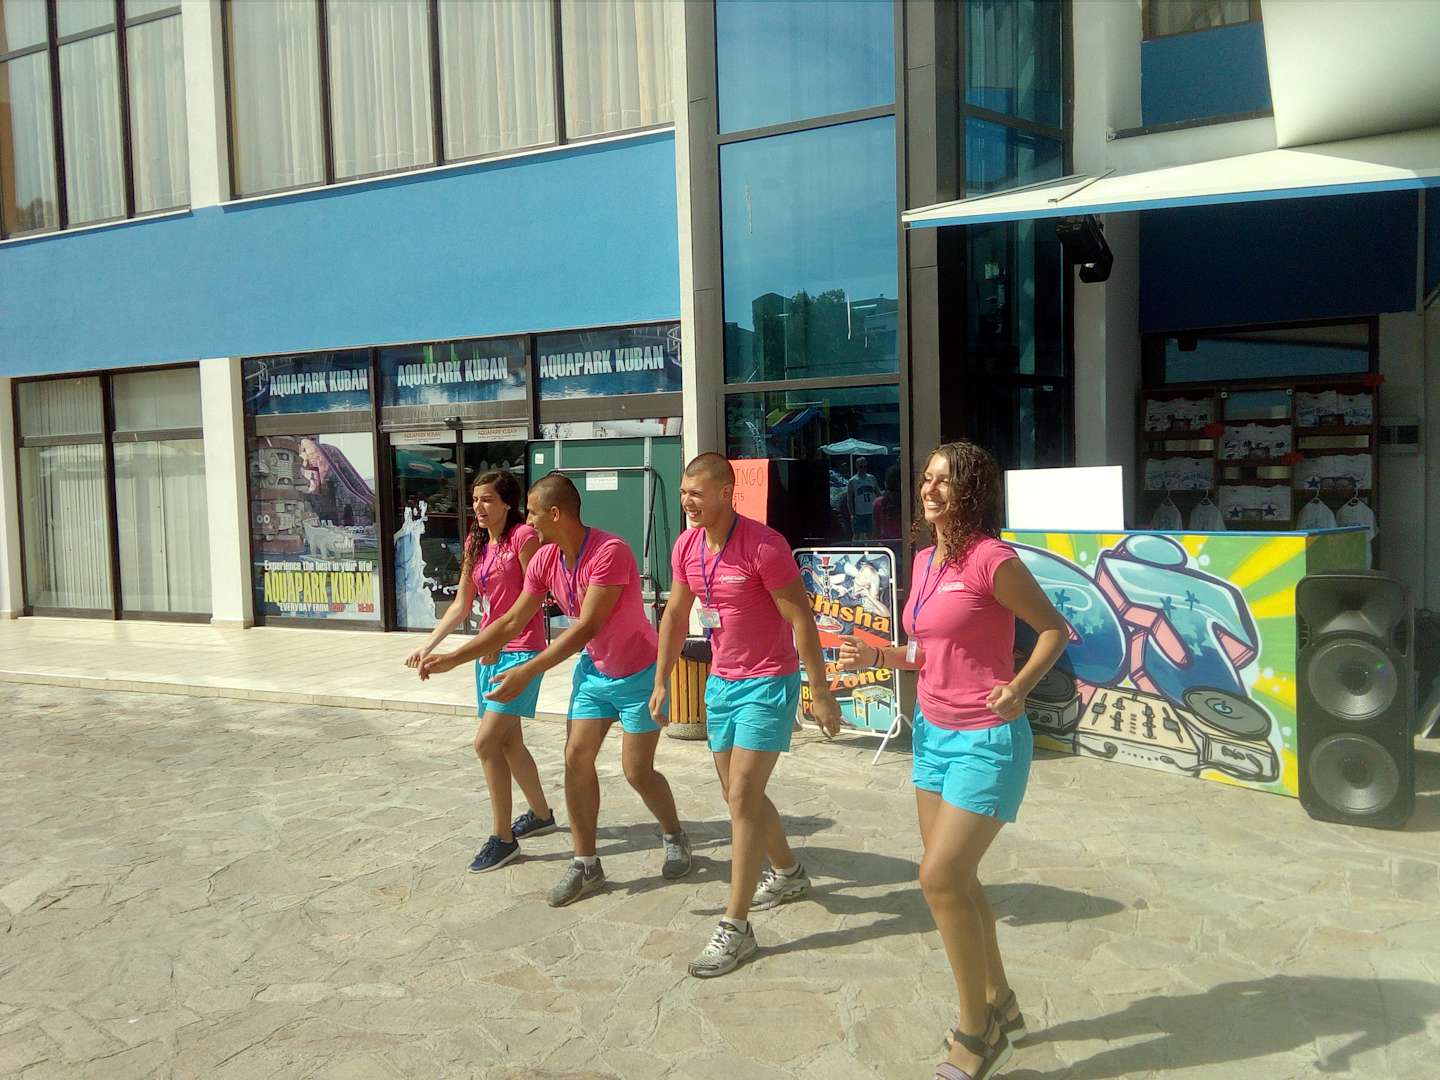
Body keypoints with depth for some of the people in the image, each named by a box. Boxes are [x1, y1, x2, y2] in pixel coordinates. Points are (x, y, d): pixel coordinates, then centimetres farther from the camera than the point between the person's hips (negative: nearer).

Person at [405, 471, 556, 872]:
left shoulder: (523, 536, -12)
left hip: (520, 650, -8)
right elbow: (461, 605, 12)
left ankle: (502, 838, 0)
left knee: (486, 741, -13)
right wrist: (428, 645, 2)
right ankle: (541, 814, 36)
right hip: (489, 652, 8)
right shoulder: (476, 543, 12)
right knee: (509, 742, 16)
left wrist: (500, 637, -23)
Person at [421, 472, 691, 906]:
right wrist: (452, 659, 0)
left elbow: (585, 627, -34)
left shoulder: (610, 552, -30)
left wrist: (527, 672, -38)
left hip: (638, 673, -7)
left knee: (636, 771, -1)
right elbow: (512, 622, 2)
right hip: (594, 671, 7)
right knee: (576, 758, 1)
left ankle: (675, 837, 27)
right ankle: (585, 864, 12)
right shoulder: (544, 560, -6)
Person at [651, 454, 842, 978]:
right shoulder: (686, 547, 1)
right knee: (739, 793, 18)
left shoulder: (763, 545, -21)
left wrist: (821, 692, -18)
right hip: (720, 683, 8)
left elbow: (801, 620, -18)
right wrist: (660, 681, 14)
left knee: (742, 799, -9)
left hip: (768, 684, -8)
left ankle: (735, 928, 0)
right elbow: (675, 615, 13)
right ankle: (789, 873, 42)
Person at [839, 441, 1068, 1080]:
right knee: (952, 878, 14)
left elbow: (1055, 629, -10)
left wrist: (1018, 690, -24)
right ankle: (1000, 1006, 34)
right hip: (933, 732, 9)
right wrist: (879, 656, 2)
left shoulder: (991, 559, -16)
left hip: (986, 740, -8)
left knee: (941, 877, -10)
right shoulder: (925, 562, 8)